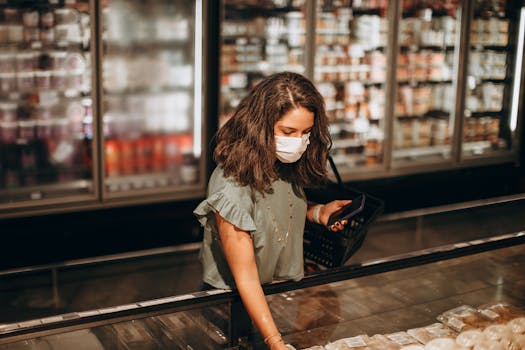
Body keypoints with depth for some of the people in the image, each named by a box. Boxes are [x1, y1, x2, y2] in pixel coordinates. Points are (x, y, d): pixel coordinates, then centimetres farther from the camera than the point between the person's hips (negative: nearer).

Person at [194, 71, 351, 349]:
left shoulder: (288, 164, -10)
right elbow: (246, 279, -28)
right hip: (237, 300, -6)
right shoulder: (232, 185, -31)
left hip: (288, 292, 6)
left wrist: (318, 212, -7)